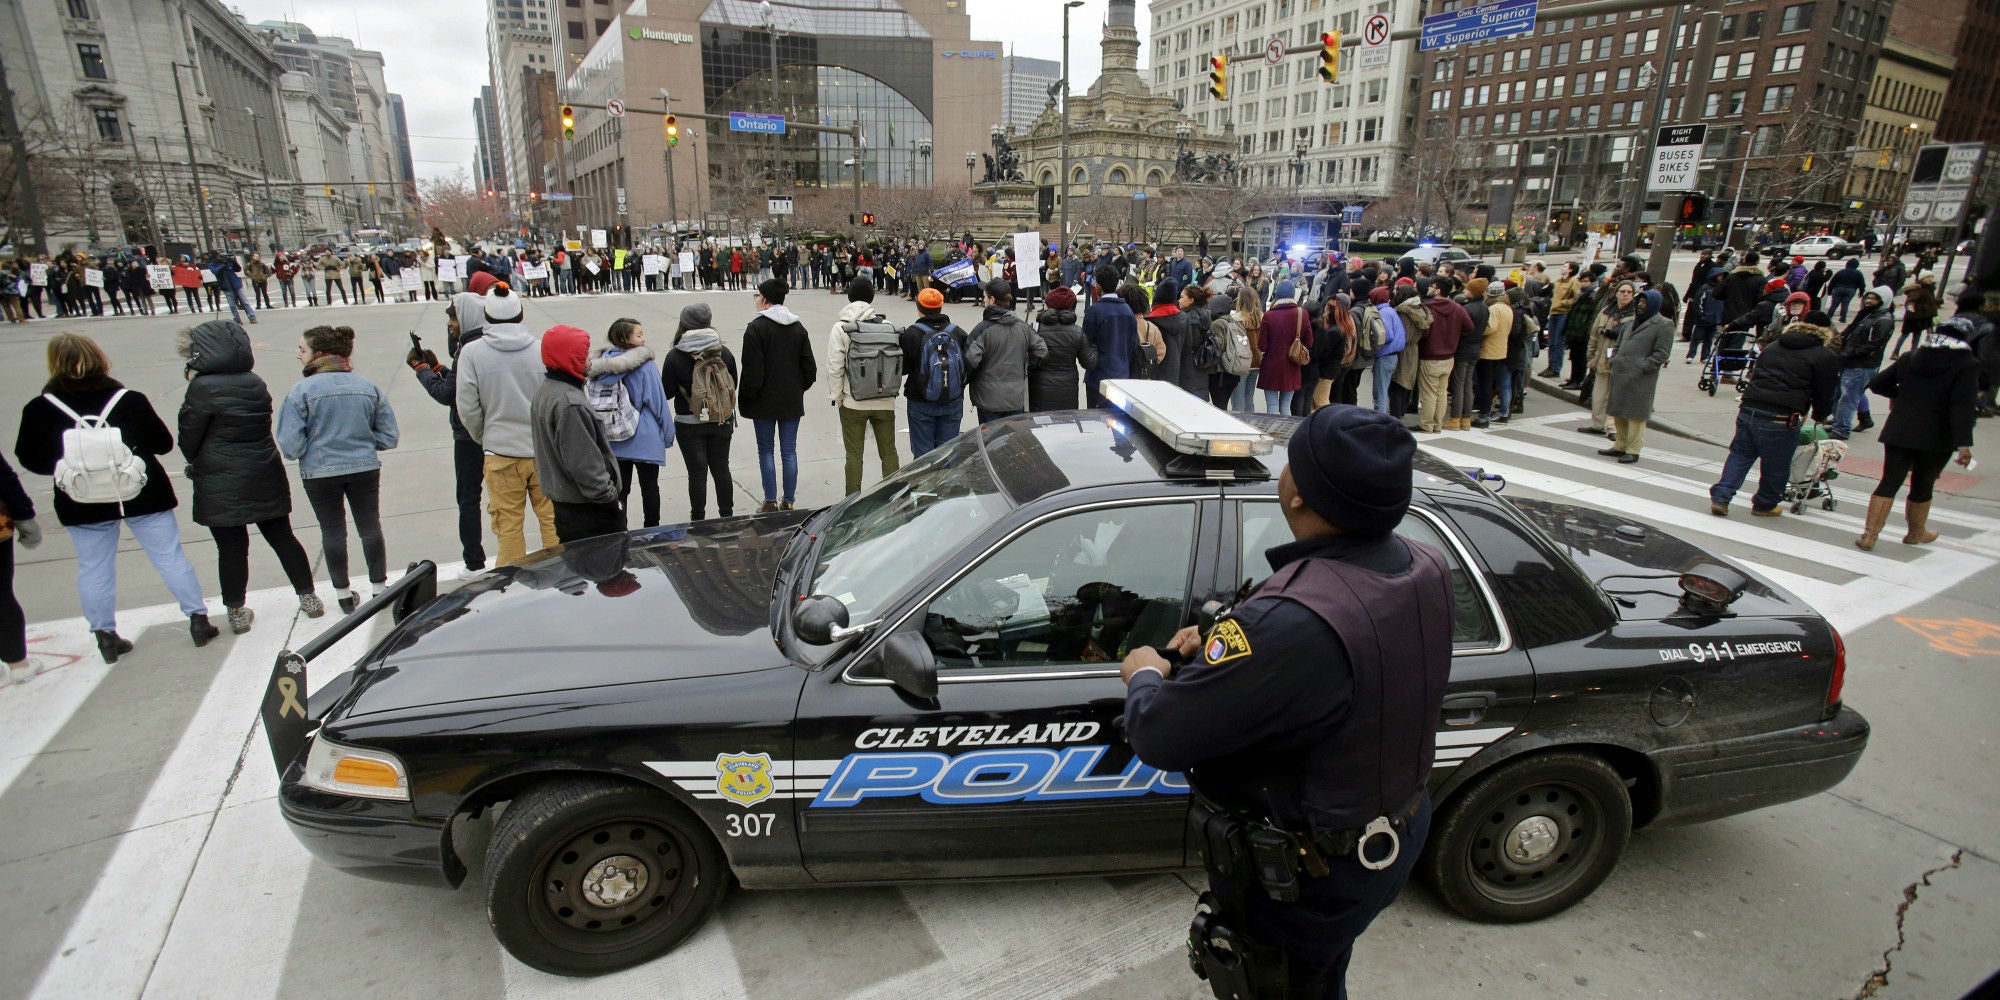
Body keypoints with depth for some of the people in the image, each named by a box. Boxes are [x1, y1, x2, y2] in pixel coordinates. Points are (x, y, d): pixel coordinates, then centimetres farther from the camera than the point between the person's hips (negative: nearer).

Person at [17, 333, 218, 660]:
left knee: (93, 569, 14)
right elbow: (163, 444, -4)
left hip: (82, 505, 1)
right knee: (170, 558, 9)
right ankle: (198, 620, 12)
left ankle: (106, 636, 21)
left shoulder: (39, 409, -8)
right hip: (143, 496, -1)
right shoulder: (129, 400, -12)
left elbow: (30, 459, 0)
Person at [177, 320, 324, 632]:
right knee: (282, 537, 13)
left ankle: (236, 612, 15)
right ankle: (308, 598, 17)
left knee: (231, 548, 5)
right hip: (265, 478, 5)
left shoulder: (202, 388, -14)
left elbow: (189, 441, -6)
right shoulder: (255, 384, 2)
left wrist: (195, 464, 12)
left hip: (220, 486, -5)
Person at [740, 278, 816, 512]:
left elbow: (752, 370, -14)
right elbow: (809, 367, 9)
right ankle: (789, 501, 10)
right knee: (789, 451, 8)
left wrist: (746, 398, -5)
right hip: (792, 402, 5)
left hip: (765, 402, -4)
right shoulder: (798, 327, 7)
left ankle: (771, 502, 5)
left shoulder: (756, 328, -11)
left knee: (766, 451, 5)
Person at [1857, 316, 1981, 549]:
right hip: (1936, 439, -2)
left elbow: (1876, 384, 10)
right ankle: (1916, 532, 29)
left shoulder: (1909, 358, 5)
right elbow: (1963, 407, -16)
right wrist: (1964, 444, -18)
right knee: (1922, 486, 13)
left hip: (1898, 432, 2)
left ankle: (1869, 534, -7)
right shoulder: (1967, 365, -7)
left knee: (1890, 482, 2)